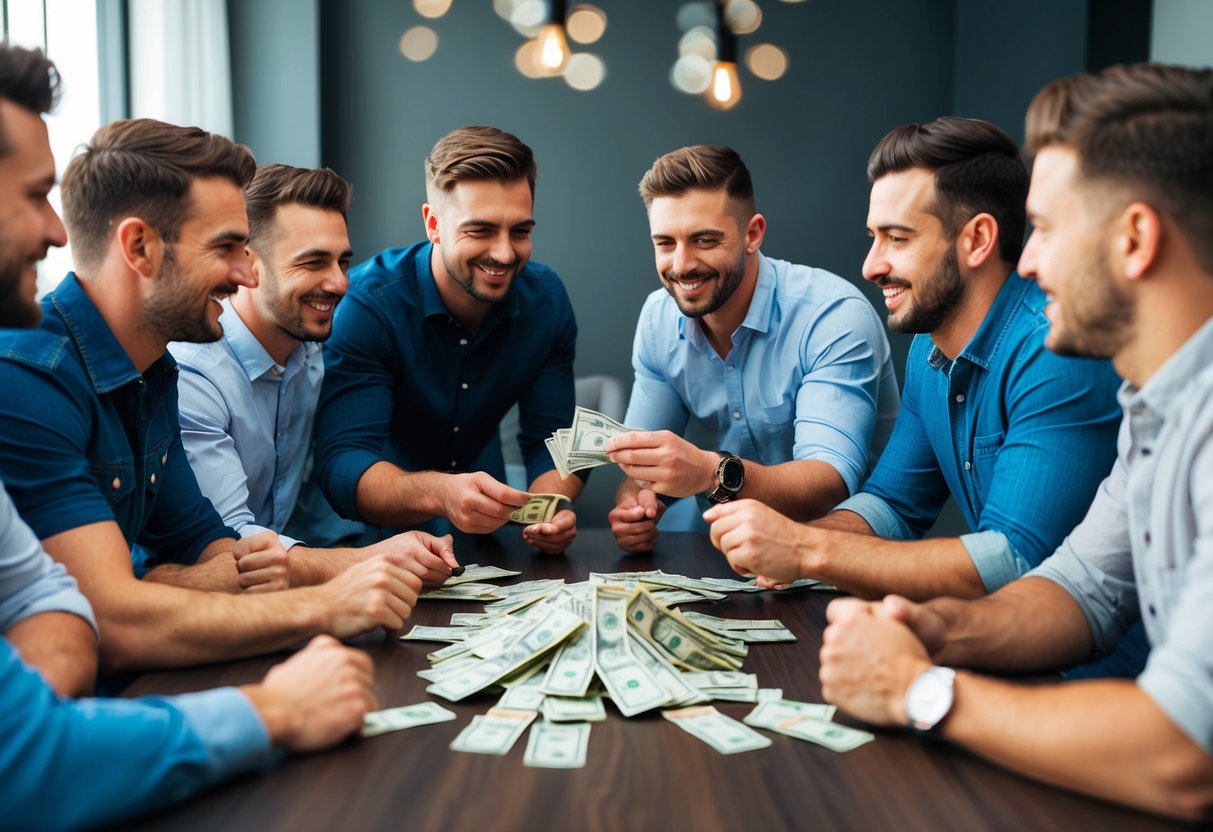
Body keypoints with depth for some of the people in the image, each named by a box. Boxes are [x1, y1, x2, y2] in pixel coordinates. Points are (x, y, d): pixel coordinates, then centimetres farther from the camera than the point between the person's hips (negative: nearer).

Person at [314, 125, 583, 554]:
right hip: (378, 531, -4)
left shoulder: (545, 299, -8)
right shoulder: (367, 304, -21)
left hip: (486, 533, 4)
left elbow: (552, 444, -6)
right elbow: (342, 465, -28)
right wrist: (440, 492, -49)